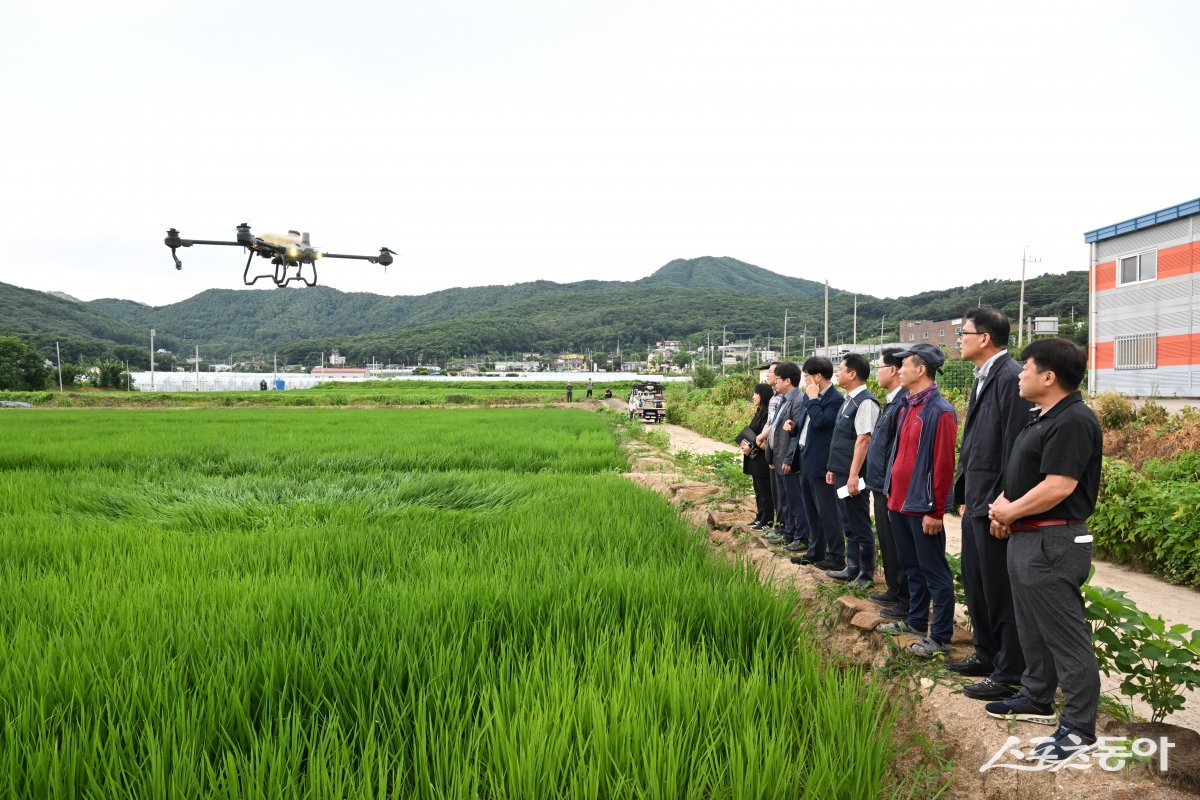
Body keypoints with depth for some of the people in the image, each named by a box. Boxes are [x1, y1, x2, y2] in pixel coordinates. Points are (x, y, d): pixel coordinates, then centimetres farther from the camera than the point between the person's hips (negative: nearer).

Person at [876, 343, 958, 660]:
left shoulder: (940, 411, -16)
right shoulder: (907, 407, 11)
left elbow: (943, 464, -18)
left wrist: (935, 511, -18)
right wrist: (893, 495, 16)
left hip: (922, 507, -9)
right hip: (900, 503, 9)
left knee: (934, 572, 0)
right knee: (912, 567, 19)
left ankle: (940, 637, 7)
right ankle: (916, 621, 31)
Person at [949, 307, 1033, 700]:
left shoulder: (1012, 379, -17)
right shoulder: (984, 378, 14)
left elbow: (1015, 448, -21)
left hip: (994, 505, -10)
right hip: (976, 503, 10)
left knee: (1001, 590, 0)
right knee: (975, 583, 19)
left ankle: (1010, 675, 11)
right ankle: (987, 655, 34)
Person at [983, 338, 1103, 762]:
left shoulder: (1073, 422, -19)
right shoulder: (1039, 418, 13)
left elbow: (1057, 487, -26)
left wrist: (1010, 511, -12)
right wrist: (1002, 506, 3)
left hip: (1053, 543, -11)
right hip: (1025, 538, 11)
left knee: (1065, 634, -3)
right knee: (1033, 629, 21)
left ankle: (1080, 727, 6)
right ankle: (1037, 699, 35)